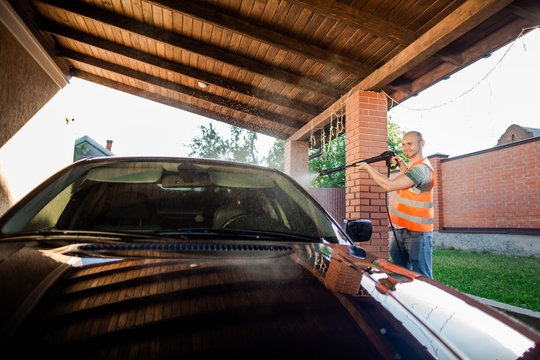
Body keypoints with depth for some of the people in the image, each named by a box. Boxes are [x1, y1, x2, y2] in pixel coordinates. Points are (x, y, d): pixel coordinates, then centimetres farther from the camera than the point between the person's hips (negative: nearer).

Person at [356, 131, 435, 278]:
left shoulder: (422, 168, -18)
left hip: (418, 233, -10)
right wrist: (402, 165, 17)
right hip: (401, 231, 10)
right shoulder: (413, 165, 14)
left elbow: (389, 185, -22)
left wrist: (369, 168, -11)